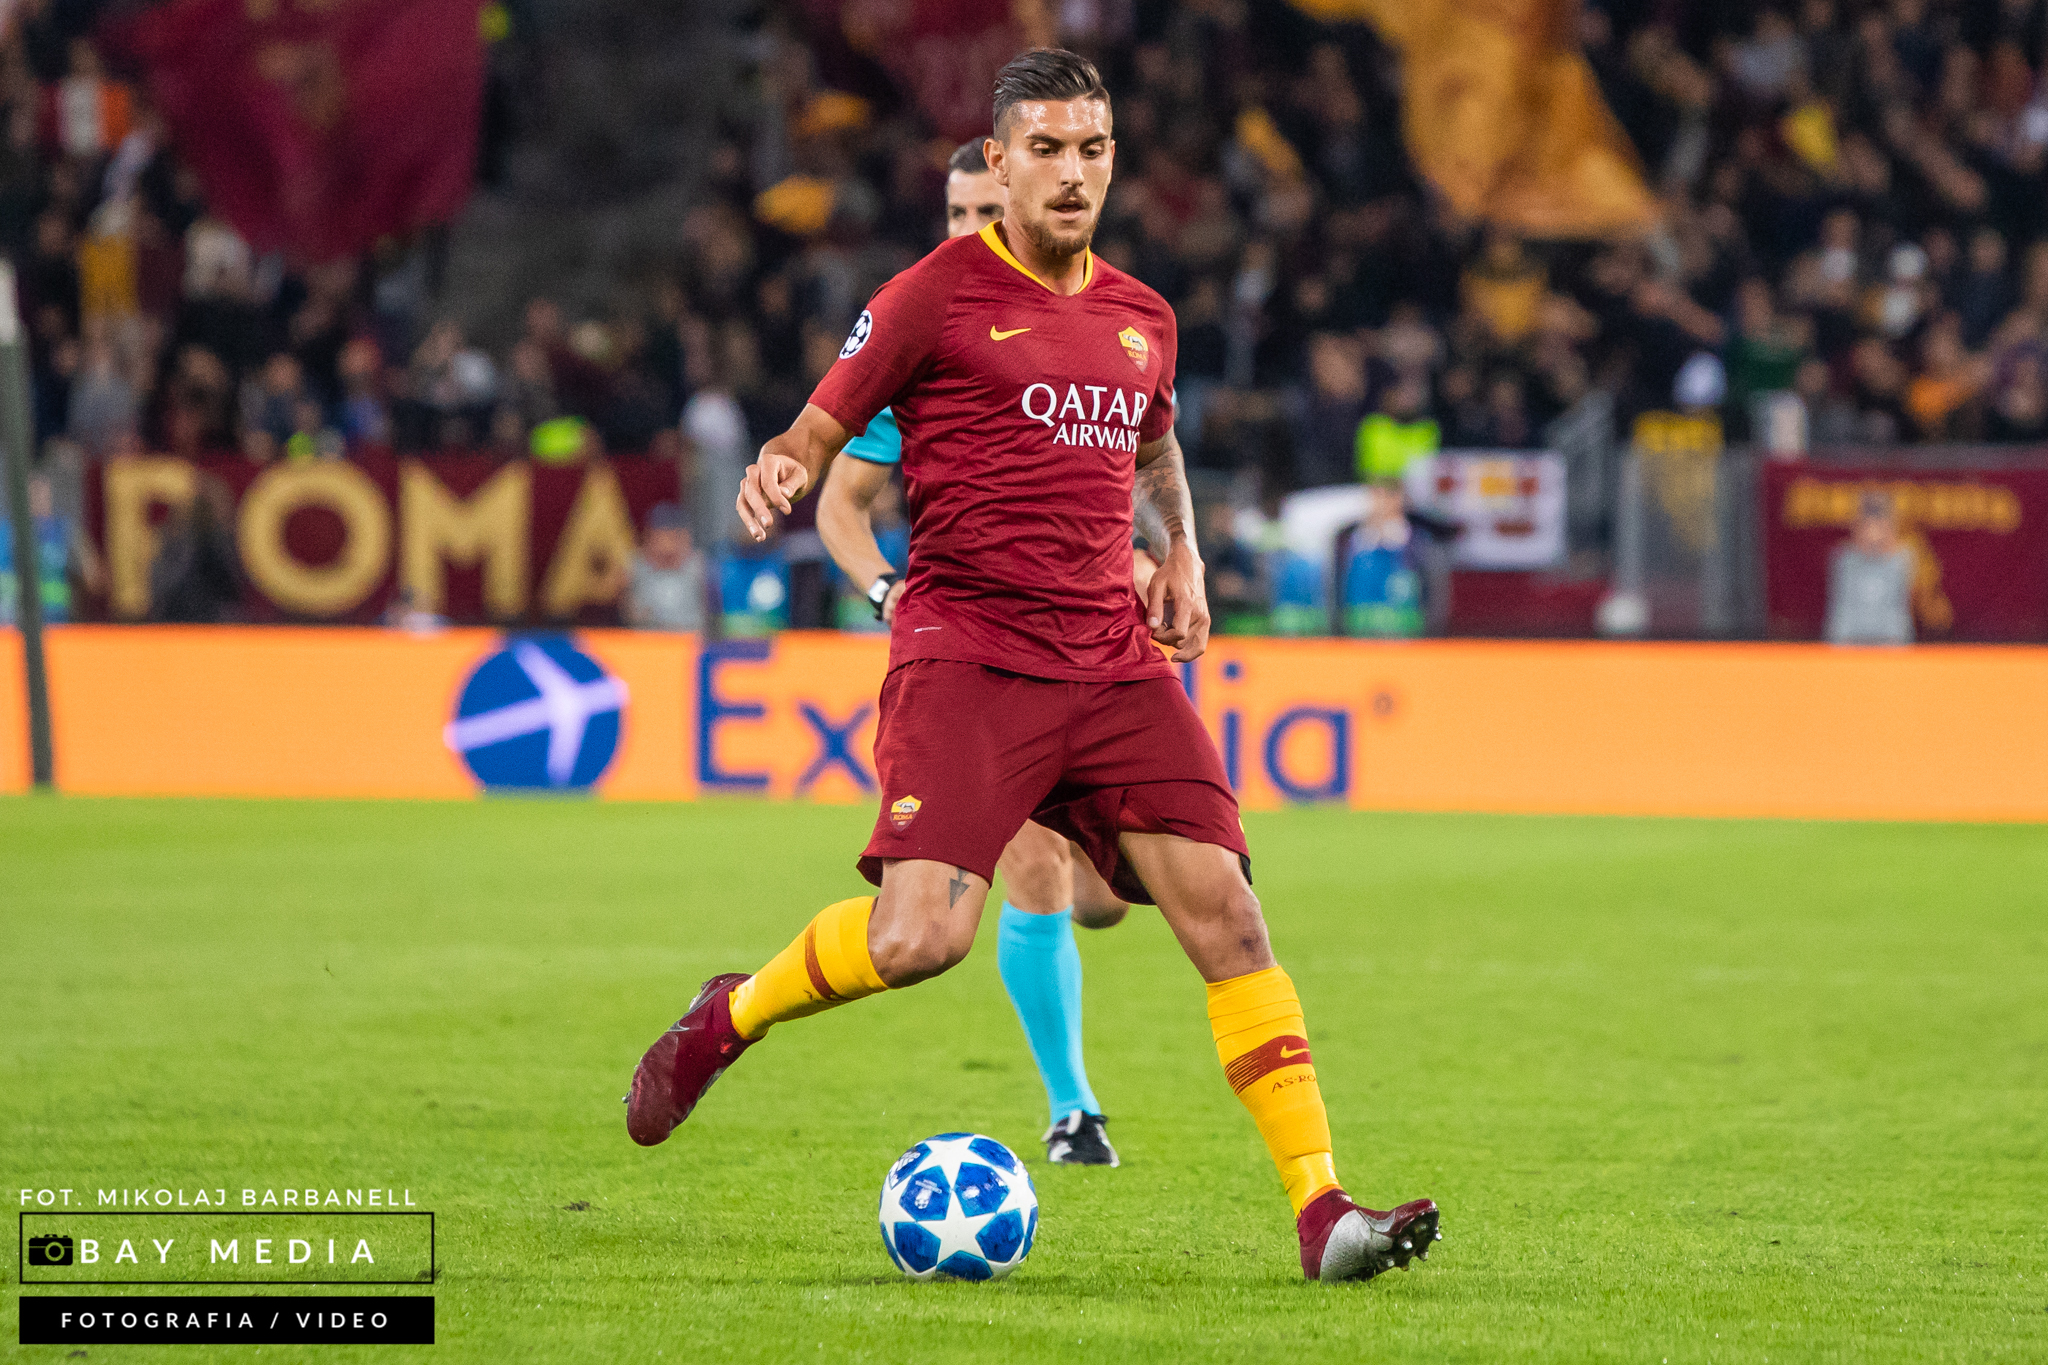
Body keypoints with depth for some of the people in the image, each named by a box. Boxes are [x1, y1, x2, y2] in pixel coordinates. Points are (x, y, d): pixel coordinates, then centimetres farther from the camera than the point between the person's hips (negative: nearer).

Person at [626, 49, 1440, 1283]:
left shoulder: (1142, 318, 16)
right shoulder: (935, 296, 0)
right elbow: (823, 430, 4)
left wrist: (1182, 554, 18)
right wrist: (779, 475, -19)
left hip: (1112, 661, 5)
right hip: (965, 656, -5)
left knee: (1224, 914, -7)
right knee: (921, 934, -21)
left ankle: (1320, 1206, -7)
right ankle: (729, 1019, 9)